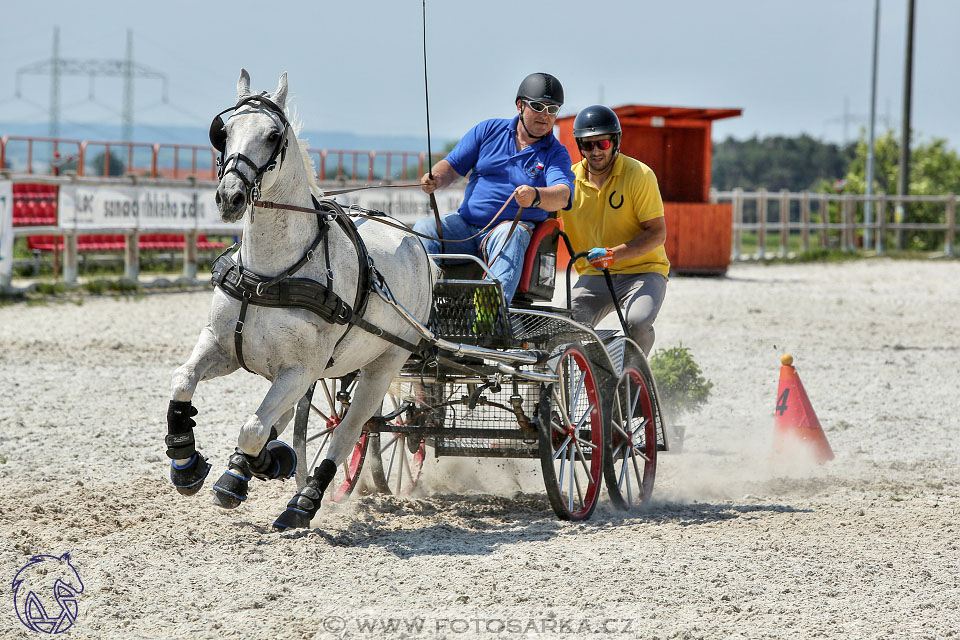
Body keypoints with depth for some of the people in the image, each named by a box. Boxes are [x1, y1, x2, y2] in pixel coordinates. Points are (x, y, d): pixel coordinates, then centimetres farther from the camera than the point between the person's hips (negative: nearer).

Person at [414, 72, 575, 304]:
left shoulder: (556, 153, 4)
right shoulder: (489, 130, 12)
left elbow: (562, 195, -16)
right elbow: (452, 165, 11)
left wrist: (536, 196, -39)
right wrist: (435, 179, -14)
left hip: (514, 226, -4)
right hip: (464, 225, 4)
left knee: (509, 234, -37)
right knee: (425, 227, -22)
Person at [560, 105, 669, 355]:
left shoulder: (639, 175, -9)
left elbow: (657, 233, -12)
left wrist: (614, 254, -26)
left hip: (642, 271, -3)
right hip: (593, 276, 3)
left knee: (638, 321, -32)